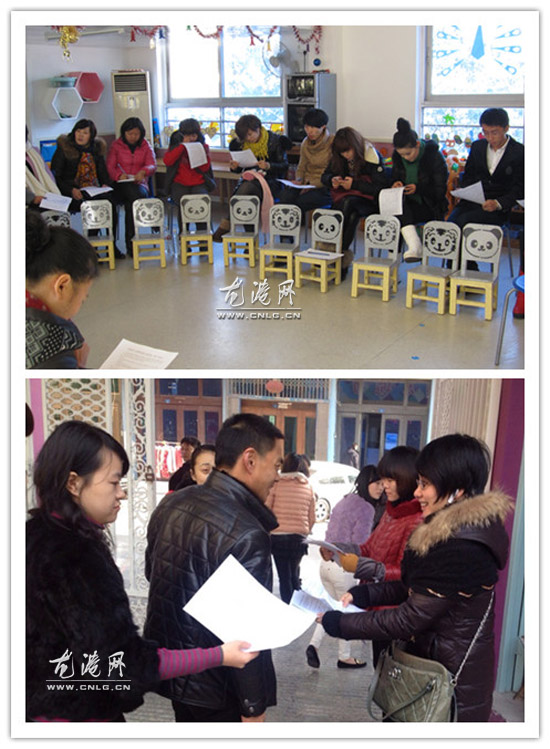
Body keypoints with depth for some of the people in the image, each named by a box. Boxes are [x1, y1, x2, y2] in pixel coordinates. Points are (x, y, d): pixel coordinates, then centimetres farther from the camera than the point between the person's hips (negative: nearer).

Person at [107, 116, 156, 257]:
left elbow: (152, 165, 1)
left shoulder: (146, 146, 15)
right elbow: (110, 167, 3)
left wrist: (143, 172, -23)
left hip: (140, 184, 1)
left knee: (130, 203, -34)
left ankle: (130, 244, -27)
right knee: (134, 195, -37)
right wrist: (119, 175, -20)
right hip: (121, 186, -1)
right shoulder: (116, 145, 12)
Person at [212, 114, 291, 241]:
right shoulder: (240, 143, 9)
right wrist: (234, 167, -7)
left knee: (247, 187, -36)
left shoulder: (274, 140, -1)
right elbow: (239, 169, 18)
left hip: (271, 182, -3)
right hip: (248, 179, 4)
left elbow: (284, 166, -2)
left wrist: (268, 166, -21)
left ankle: (225, 226, -32)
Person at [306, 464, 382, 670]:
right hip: (343, 567, -8)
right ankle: (344, 657, 24)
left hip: (326, 563, 8)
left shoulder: (345, 500, 10)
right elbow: (359, 545, -18)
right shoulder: (366, 508, -16)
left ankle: (314, 644, 10)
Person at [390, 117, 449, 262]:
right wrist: (396, 184, -7)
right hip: (408, 203, 5)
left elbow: (440, 190, -9)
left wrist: (418, 188, -21)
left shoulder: (434, 156, -10)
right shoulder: (397, 156, 4)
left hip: (430, 206, -5)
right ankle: (415, 247, -43)